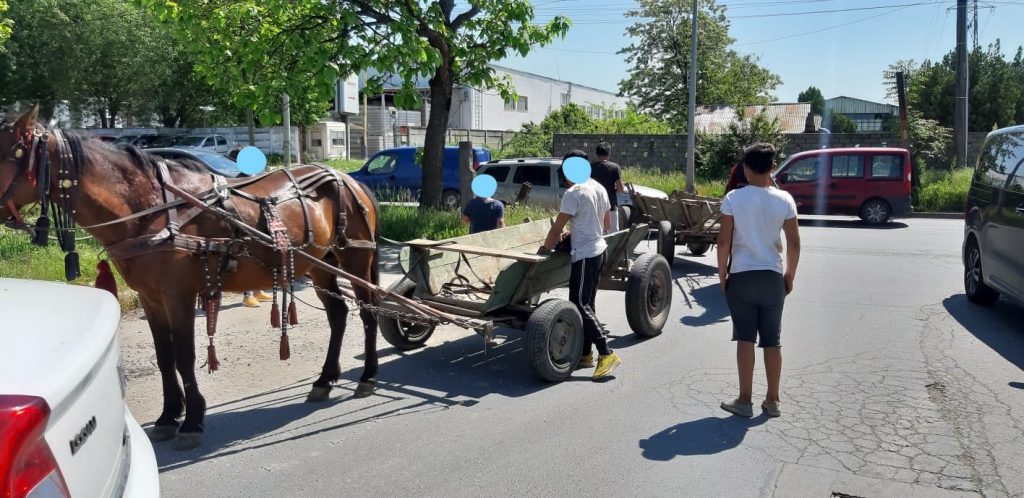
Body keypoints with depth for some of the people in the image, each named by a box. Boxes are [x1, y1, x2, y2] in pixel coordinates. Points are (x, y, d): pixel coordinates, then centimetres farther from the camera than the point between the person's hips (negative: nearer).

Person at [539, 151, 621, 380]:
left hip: (584, 255, -9)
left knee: (580, 306, -9)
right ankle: (585, 353, 18)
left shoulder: (573, 193, -16)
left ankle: (607, 354, -12)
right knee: (586, 304, 13)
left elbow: (557, 228, -15)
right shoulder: (599, 189, 11)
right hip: (599, 251, 9)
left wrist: (545, 247, 0)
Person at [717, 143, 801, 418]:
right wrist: (789, 276, 11)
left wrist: (722, 274, 3)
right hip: (772, 277, 2)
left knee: (745, 338, 4)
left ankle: (744, 400, 7)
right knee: (772, 341, 10)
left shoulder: (734, 198, -7)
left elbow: (724, 241, -8)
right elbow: (794, 244, -2)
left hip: (741, 276, -2)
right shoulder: (784, 199, -2)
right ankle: (772, 401, 17)